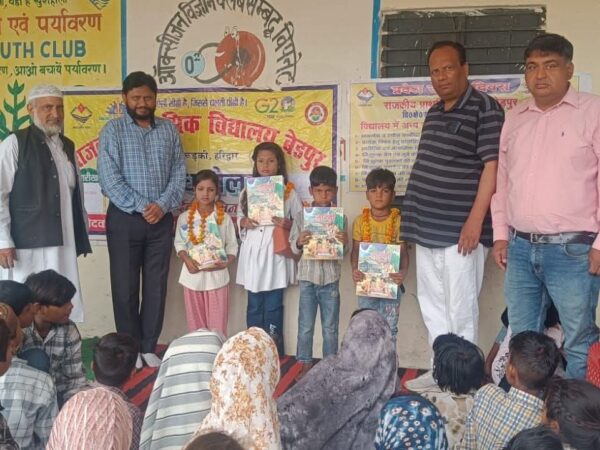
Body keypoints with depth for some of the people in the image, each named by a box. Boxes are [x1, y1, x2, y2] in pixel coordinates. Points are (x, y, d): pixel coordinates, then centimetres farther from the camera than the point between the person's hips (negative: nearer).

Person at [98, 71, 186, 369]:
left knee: (156, 285, 6)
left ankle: (149, 347, 17)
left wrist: (163, 205, -11)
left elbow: (179, 174, 4)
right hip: (124, 219, -2)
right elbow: (108, 178, -10)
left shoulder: (169, 130, 8)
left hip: (161, 219, 3)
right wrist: (141, 207, -16)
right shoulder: (112, 131, -1)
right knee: (125, 285, 3)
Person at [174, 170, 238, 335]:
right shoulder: (184, 218, 1)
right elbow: (179, 243, 4)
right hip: (192, 276, 1)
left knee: (217, 325, 2)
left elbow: (232, 246, 0)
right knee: (195, 322, 11)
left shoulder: (224, 218, -2)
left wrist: (225, 262, -18)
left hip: (217, 277, -1)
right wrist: (187, 259, -15)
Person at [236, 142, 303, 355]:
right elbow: (239, 217, 16)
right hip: (253, 253, 3)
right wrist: (244, 222, -6)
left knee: (273, 307, 2)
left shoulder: (289, 191, 2)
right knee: (254, 306, 9)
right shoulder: (247, 191, 11)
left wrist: (287, 224, -17)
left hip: (276, 252, -3)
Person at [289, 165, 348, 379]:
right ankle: (305, 364, 19)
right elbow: (292, 247, 2)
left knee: (330, 327, 9)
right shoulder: (301, 216, 0)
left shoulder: (340, 218, 0)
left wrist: (344, 243, -20)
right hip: (308, 276, 0)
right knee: (305, 326, 6)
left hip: (330, 278, 0)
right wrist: (299, 243, -19)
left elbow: (343, 252, 2)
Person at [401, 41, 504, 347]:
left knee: (460, 311, -3)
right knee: (432, 310, 14)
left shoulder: (484, 108, -7)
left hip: (459, 231, -8)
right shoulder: (434, 113, 16)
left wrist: (475, 221, -20)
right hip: (426, 230, 8)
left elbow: (492, 166, -14)